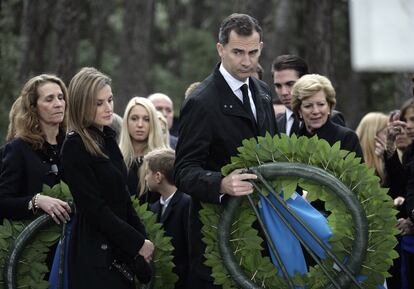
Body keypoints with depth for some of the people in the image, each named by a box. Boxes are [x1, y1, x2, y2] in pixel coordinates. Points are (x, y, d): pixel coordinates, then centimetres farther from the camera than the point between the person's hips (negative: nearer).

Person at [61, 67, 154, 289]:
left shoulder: (107, 139, 13)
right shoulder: (74, 147, -11)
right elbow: (95, 208, -14)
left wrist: (143, 236, 4)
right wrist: (138, 243, -10)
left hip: (119, 252, 7)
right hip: (95, 252, -7)